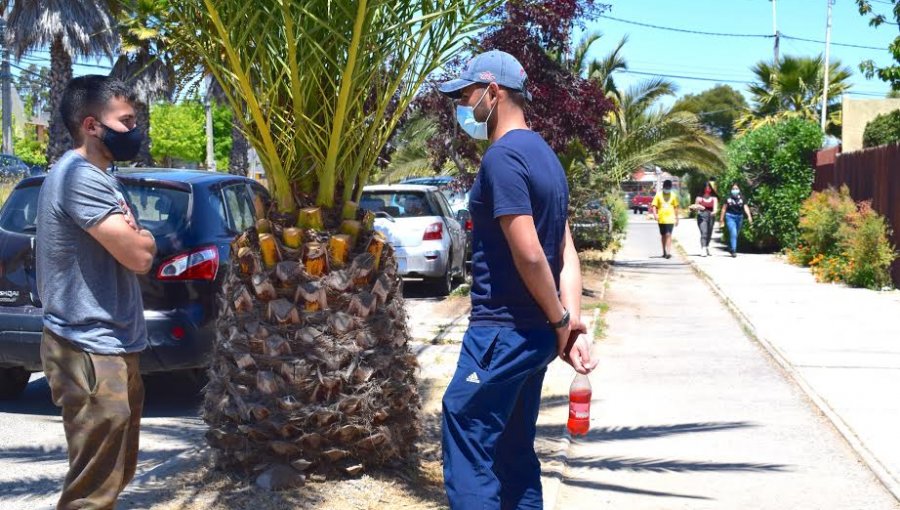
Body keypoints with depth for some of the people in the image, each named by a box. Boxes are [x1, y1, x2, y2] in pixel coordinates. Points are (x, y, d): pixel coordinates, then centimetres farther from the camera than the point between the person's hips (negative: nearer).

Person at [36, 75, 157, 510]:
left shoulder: (90, 176, 16)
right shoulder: (80, 177, -18)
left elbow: (128, 249, 18)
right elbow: (139, 255, -21)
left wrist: (128, 233, -3)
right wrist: (137, 235, -1)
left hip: (109, 347, 11)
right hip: (92, 353, -11)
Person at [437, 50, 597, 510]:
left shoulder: (502, 157, -15)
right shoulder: (544, 156, 15)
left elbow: (528, 254, -21)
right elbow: (566, 253, 10)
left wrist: (561, 323, -10)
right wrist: (571, 324, 4)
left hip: (501, 332, -9)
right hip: (532, 333, 9)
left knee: (468, 451, -5)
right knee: (514, 453, 15)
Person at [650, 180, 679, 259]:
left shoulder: (673, 195, 4)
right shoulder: (658, 195, 1)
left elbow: (676, 207, 10)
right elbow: (654, 206, -1)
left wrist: (676, 218, 11)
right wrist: (655, 214, -18)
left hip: (670, 219, -2)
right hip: (661, 219, 2)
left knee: (668, 235, -14)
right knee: (663, 236, 13)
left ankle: (668, 252, -20)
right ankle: (664, 252, 26)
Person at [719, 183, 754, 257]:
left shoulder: (742, 198, 0)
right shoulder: (728, 198, -1)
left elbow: (745, 207, -7)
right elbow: (724, 208, 6)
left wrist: (749, 216, -20)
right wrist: (722, 218, 7)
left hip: (739, 217, 3)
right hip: (730, 217, -3)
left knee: (736, 234, 13)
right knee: (733, 233, -16)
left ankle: (730, 248, 34)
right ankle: (733, 251, -16)